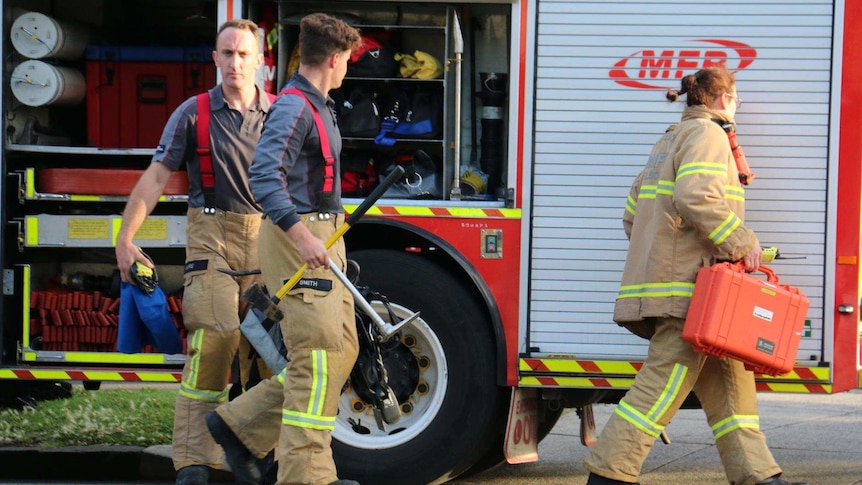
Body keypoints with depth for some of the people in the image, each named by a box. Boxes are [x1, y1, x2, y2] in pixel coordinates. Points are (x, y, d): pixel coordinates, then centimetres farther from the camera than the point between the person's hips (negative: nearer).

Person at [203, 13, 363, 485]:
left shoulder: (319, 107, 18)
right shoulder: (293, 108, -14)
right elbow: (264, 176, -26)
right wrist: (302, 236, -33)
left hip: (322, 239, 10)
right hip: (298, 238, -10)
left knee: (341, 349, 10)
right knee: (319, 353, -11)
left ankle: (238, 425, 14)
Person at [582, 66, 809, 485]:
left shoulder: (670, 141, 24)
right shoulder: (706, 134, -5)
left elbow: (632, 217, 22)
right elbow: (697, 198, -23)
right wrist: (743, 243, -16)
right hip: (689, 287, -10)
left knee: (728, 380, 10)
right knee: (664, 383, -11)